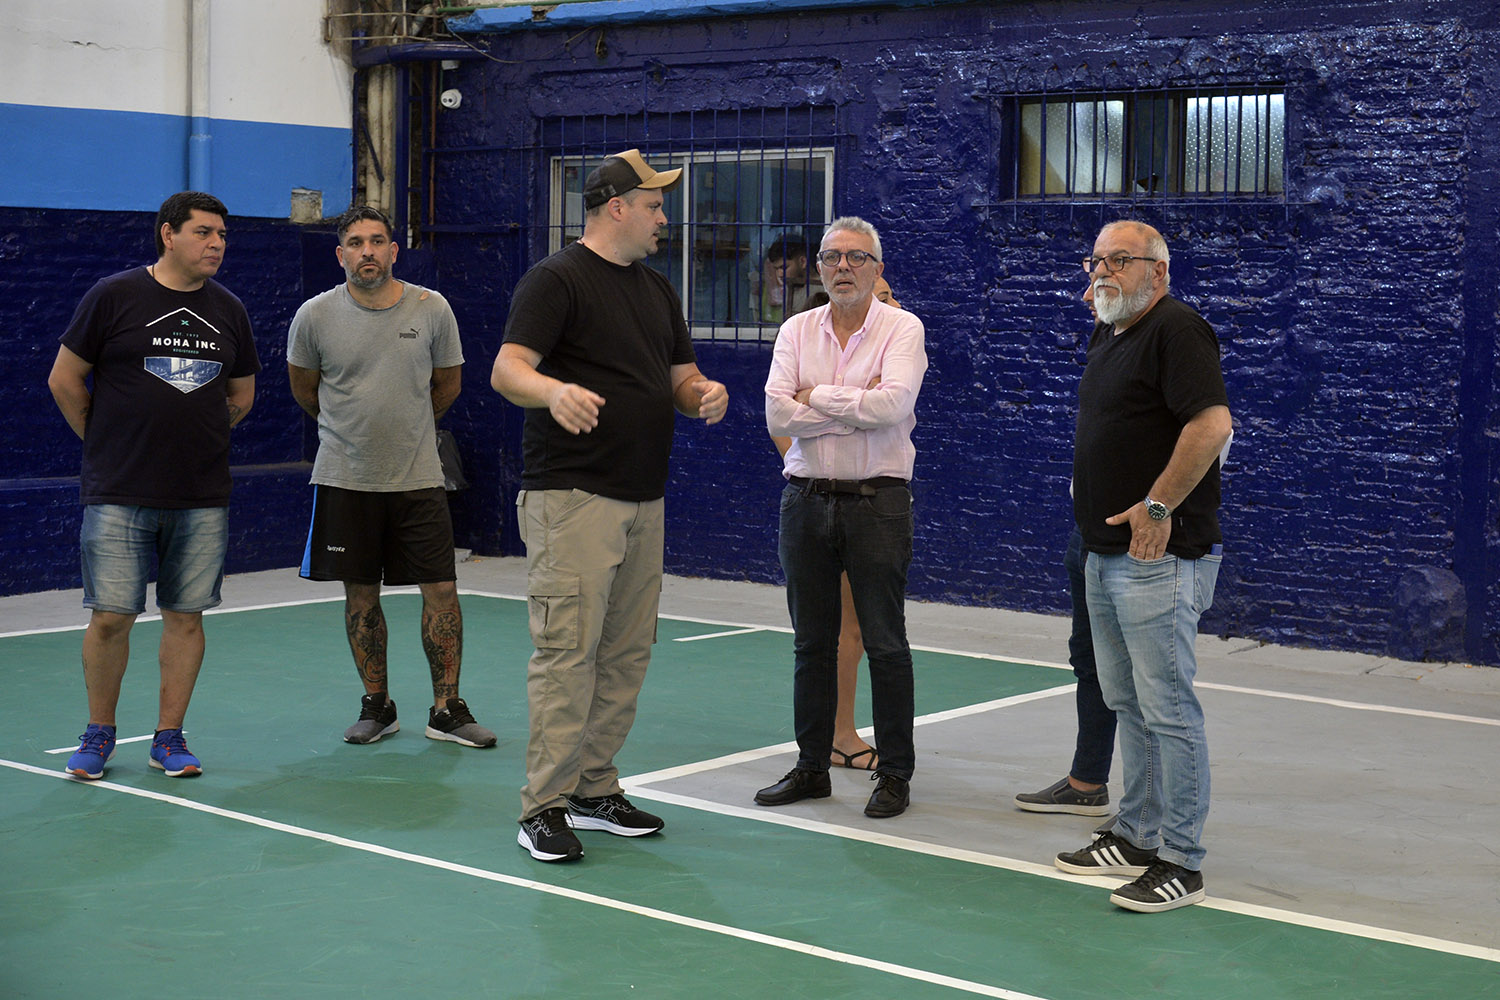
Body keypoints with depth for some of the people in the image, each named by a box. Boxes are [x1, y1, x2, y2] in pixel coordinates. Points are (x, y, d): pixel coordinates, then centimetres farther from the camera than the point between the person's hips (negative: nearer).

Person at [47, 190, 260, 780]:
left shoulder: (228, 310, 9)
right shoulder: (113, 296, -3)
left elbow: (241, 396, 21)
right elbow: (64, 381, 3)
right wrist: (109, 444, 8)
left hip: (203, 498, 4)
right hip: (118, 495, -3)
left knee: (185, 617, 5)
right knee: (111, 617, -4)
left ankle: (168, 737, 17)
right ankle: (99, 734, 16)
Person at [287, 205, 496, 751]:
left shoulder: (432, 309, -3)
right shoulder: (315, 315, -4)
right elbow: (303, 386, 13)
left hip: (418, 476, 0)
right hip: (346, 478, 0)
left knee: (441, 589, -3)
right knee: (361, 595, 6)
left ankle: (446, 710, 7)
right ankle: (377, 705, 20)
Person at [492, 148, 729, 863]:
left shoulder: (656, 289, 20)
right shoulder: (555, 280, -6)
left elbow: (681, 375, 23)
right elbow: (507, 369, -15)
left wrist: (705, 394, -2)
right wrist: (554, 389, -38)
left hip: (643, 501, 8)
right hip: (572, 500, -8)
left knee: (626, 654, 10)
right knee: (567, 650, -10)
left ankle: (594, 790, 20)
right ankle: (543, 808, -4)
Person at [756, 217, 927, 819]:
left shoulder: (902, 329, -2)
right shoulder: (796, 331, 7)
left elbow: (893, 404, -19)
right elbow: (779, 414, -7)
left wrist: (817, 395, -9)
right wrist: (858, 405, -10)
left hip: (877, 502, -3)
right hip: (806, 498, 4)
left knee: (885, 644, 0)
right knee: (811, 642, 10)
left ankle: (895, 774, 9)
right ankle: (811, 768, 19)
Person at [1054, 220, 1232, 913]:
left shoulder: (1177, 330, -13)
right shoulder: (1105, 337, 17)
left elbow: (1212, 424, -25)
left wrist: (1156, 506, -22)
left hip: (1156, 555, -10)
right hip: (1105, 553, 10)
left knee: (1168, 710, -6)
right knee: (1126, 703, 16)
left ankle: (1180, 863, 0)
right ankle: (1137, 837, 26)